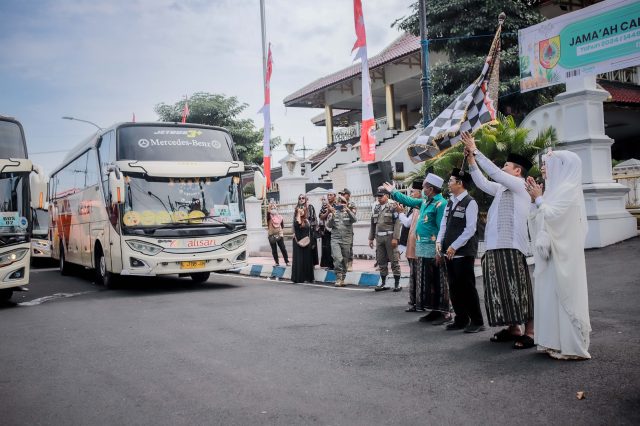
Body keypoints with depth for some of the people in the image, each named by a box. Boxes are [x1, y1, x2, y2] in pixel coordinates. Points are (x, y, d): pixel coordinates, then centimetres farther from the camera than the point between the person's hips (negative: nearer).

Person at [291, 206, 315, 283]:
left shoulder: (307, 221, 12)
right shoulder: (296, 220, -4)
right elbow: (298, 224, -29)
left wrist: (310, 242, 12)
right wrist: (299, 213, -22)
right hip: (299, 243, -5)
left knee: (307, 259, 7)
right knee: (299, 260, -6)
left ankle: (307, 277, 14)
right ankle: (298, 278, -3)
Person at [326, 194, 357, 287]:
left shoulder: (349, 212, 8)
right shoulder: (333, 213, 11)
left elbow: (354, 220, -12)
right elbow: (330, 225, -1)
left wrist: (347, 209, -23)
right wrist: (332, 214, -14)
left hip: (346, 240, 1)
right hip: (335, 239, -1)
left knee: (344, 260, 7)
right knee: (337, 259, -17)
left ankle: (342, 279, 18)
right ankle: (338, 279, -15)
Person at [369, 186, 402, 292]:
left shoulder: (393, 206, -6)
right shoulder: (376, 208, 14)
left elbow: (397, 223, -12)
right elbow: (373, 224, 18)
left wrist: (395, 238, -18)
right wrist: (371, 238, 15)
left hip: (389, 236, -6)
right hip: (379, 237, 6)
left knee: (394, 260, -2)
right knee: (381, 261, 10)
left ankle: (397, 283, 4)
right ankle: (383, 283, 18)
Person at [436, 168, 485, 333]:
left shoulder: (470, 203, -11)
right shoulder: (450, 202, 13)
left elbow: (470, 229, -16)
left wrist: (454, 247, -17)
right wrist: (439, 241, 0)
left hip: (463, 252, -8)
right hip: (449, 252, 8)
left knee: (467, 287, -3)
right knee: (454, 287, 12)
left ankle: (477, 321, 8)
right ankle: (461, 320, 23)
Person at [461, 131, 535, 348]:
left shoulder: (519, 185, -2)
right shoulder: (503, 188, 20)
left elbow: (493, 172, -11)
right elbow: (482, 182, 22)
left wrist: (475, 150, -7)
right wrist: (471, 159, 15)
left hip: (511, 246, -8)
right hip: (496, 246, 8)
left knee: (518, 289, -7)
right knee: (502, 289, 9)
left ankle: (529, 332, -3)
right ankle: (513, 328, 16)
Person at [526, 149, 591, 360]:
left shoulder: (569, 189, -11)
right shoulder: (557, 189, 17)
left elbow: (551, 215, -21)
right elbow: (543, 219, 17)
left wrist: (538, 199, -8)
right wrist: (536, 198, 7)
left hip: (562, 255, -9)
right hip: (552, 252, 9)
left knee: (564, 296, -6)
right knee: (553, 296, 10)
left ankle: (572, 347, 0)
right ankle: (558, 343, 17)